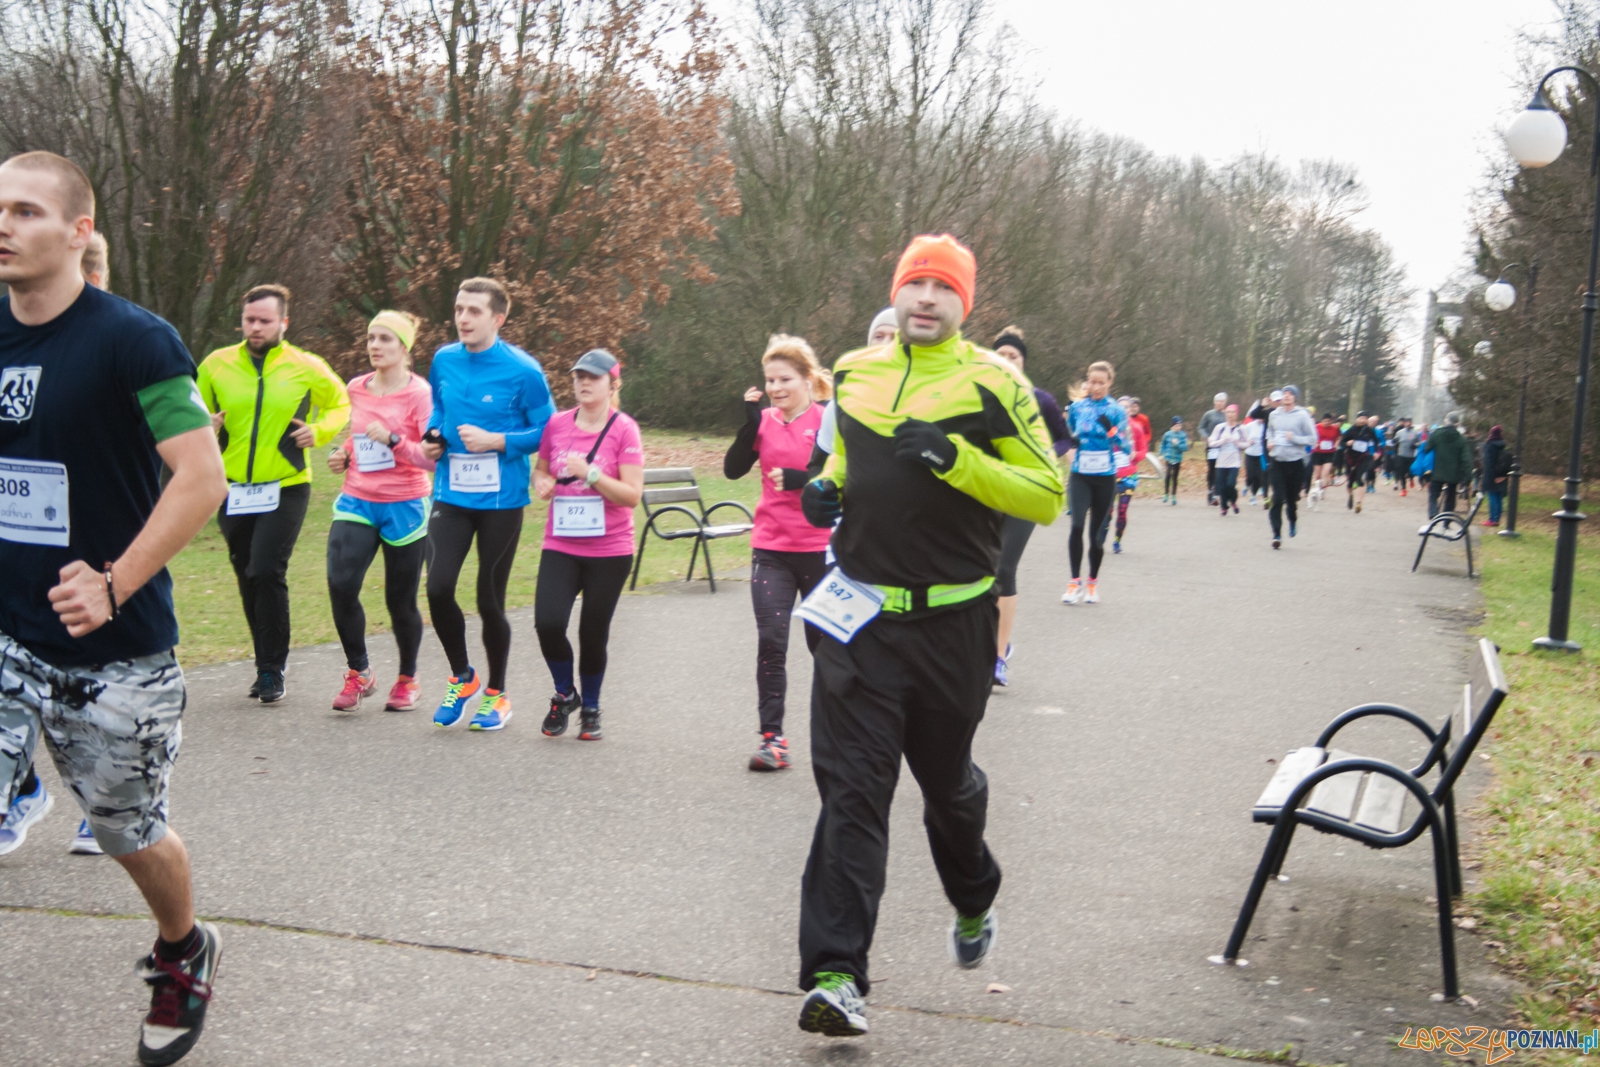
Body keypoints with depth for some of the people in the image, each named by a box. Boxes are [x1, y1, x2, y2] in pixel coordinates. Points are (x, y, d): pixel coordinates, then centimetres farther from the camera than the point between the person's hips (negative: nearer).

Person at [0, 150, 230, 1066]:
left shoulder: (133, 340, -13)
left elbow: (203, 479, -19)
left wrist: (115, 585, -23)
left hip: (114, 649, -4)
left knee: (131, 833, 13)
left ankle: (185, 954, 41)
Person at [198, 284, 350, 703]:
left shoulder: (307, 368, -1)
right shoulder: (216, 365, 4)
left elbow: (341, 404, 14)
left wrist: (320, 431, -5)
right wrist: (205, 427, -7)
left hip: (285, 488, -3)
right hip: (232, 490, 3)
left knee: (267, 573, -14)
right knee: (248, 579, 10)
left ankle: (272, 671, -2)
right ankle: (268, 665, 25)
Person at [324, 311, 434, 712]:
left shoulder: (418, 394, -8)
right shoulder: (356, 389, 8)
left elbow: (434, 457, -13)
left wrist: (393, 439, -25)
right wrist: (343, 456, 7)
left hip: (403, 507, -4)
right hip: (356, 502, 4)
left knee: (400, 601, 5)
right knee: (340, 585, -15)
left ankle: (407, 680, 28)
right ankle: (358, 673, 5)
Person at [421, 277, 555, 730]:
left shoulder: (522, 371, -11)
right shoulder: (443, 361, 4)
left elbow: (547, 432, -7)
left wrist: (495, 441, -18)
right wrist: (433, 438, 2)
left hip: (501, 500, -4)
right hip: (451, 493, 4)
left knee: (489, 601, 4)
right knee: (438, 587, -9)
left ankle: (496, 694, 26)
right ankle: (462, 677, 18)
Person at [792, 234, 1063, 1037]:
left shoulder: (992, 383, -6)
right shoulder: (853, 373, 9)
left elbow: (1046, 496, -9)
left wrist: (957, 461, -22)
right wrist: (827, 489, 4)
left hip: (952, 623, -2)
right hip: (860, 615, 3)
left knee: (946, 779, 16)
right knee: (850, 789, -5)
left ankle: (974, 903, 46)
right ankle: (836, 975, -5)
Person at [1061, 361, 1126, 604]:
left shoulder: (1116, 410, -2)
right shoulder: (1077, 407, 2)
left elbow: (1125, 447, -7)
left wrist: (1111, 430, -23)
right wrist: (1071, 442, -4)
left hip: (1105, 479, 0)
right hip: (1080, 477, 0)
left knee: (1097, 532, 6)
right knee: (1077, 525, -18)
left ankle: (1093, 583, 22)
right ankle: (1075, 582, -11)